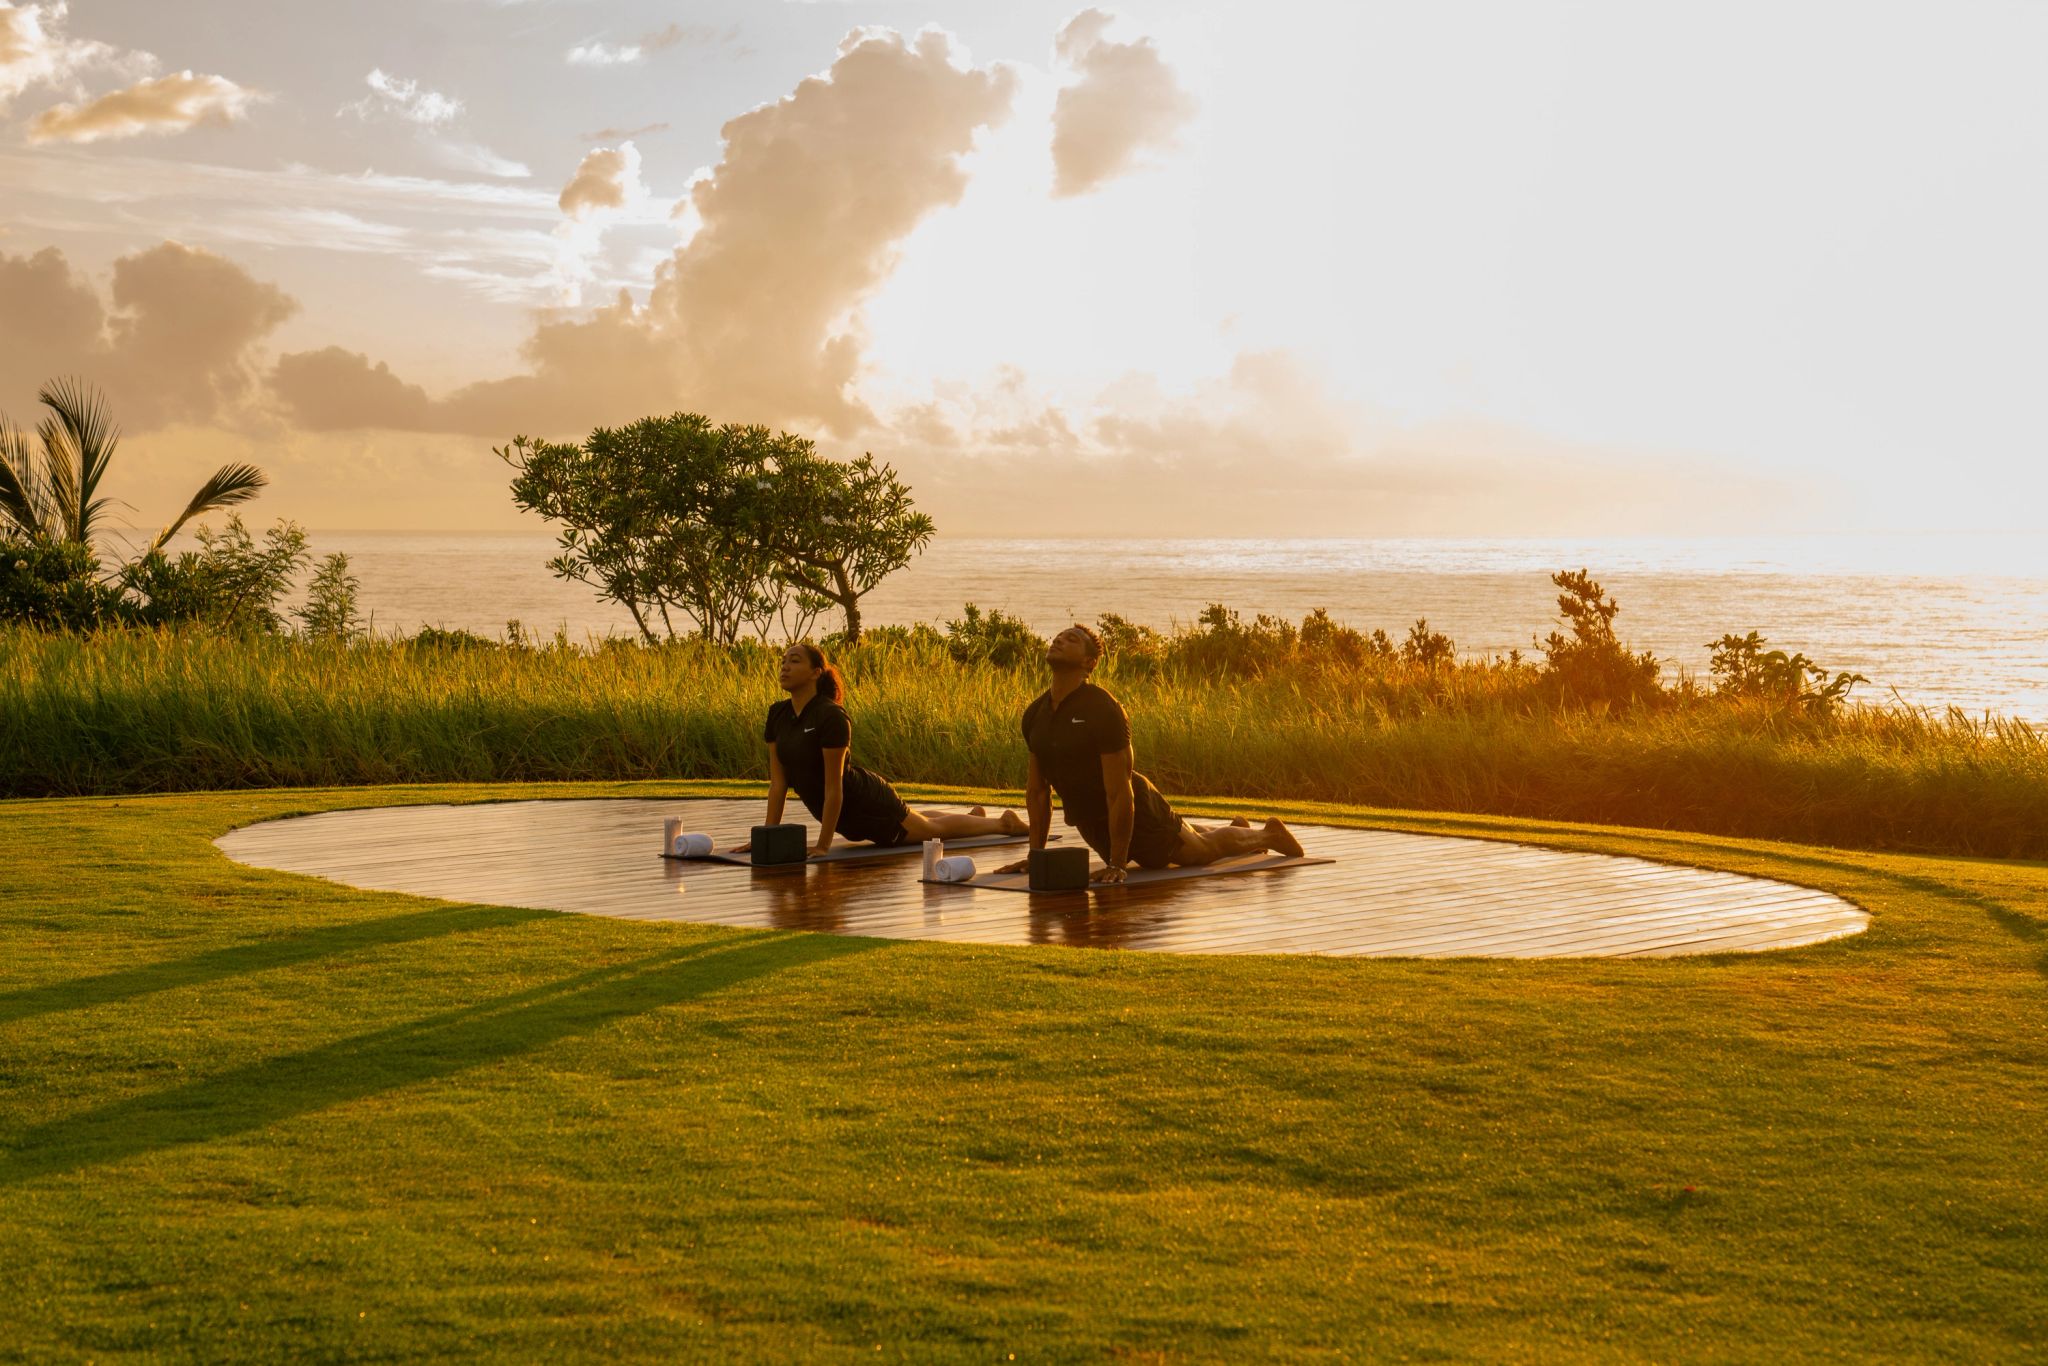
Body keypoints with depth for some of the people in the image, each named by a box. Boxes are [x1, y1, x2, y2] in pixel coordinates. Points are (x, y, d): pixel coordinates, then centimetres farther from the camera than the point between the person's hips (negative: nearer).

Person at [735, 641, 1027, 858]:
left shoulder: (831, 717, -30)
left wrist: (823, 845, -27)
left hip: (866, 804, -7)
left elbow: (833, 786, -29)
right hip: (844, 815, 7)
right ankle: (974, 816, 58)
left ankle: (1002, 822, 41)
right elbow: (778, 782, -5)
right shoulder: (777, 715, -9)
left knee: (932, 829, 18)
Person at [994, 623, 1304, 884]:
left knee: (1204, 849, 18)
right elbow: (1037, 789, 2)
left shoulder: (1104, 711, -30)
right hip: (1089, 823, 7)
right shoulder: (1034, 715, -7)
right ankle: (1236, 828, 61)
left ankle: (1266, 834, 46)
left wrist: (1116, 865, -30)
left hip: (1137, 814, -7)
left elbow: (1120, 793, -30)